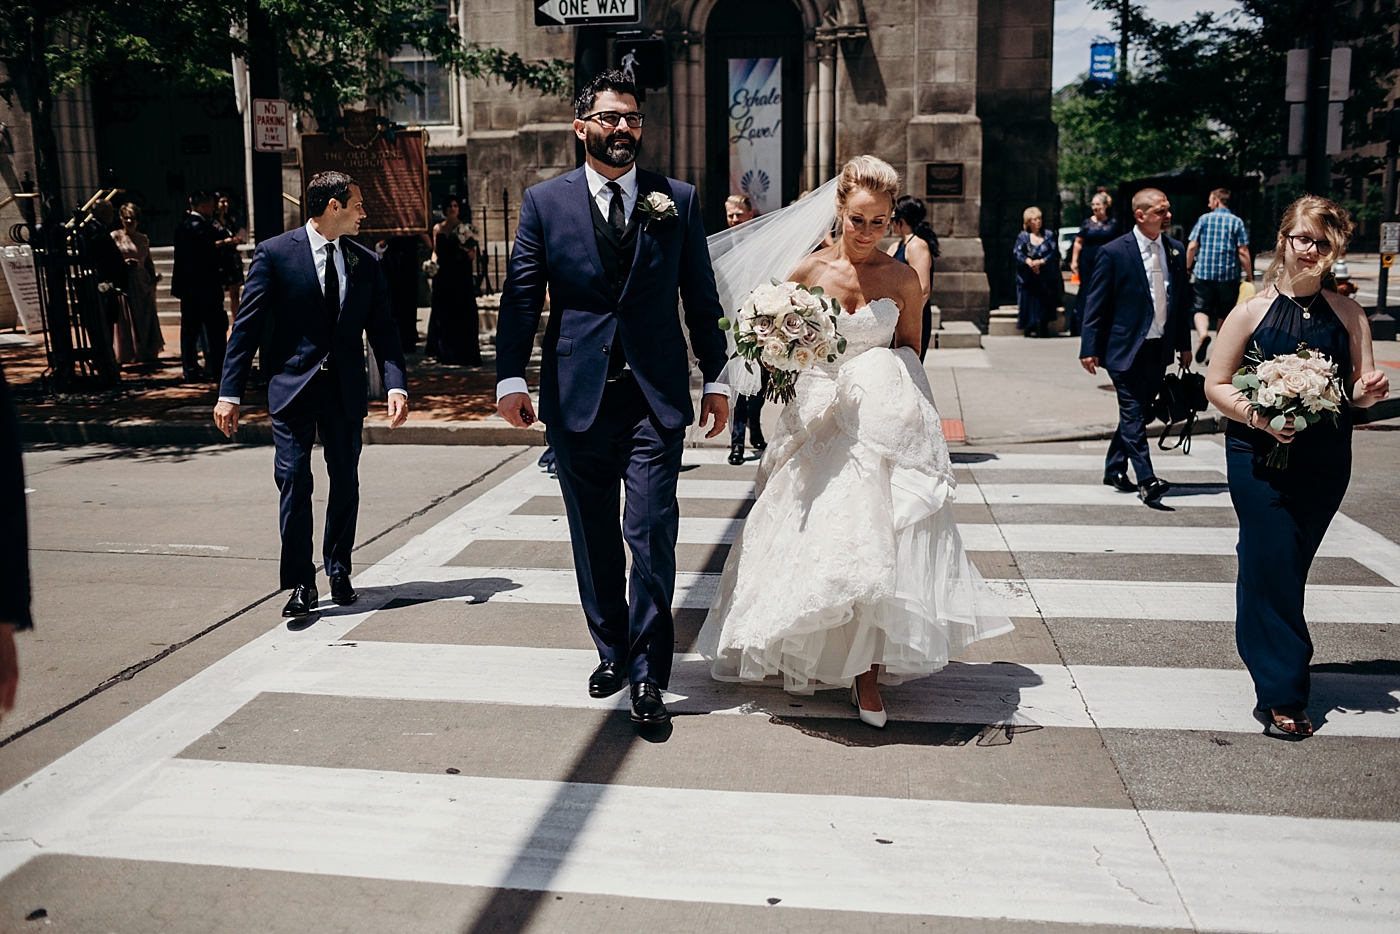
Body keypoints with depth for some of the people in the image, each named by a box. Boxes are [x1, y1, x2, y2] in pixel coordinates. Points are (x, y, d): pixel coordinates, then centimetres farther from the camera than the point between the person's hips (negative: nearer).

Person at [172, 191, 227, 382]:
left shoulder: (182, 226, 11)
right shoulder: (203, 227, -14)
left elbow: (182, 255, 15)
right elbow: (209, 258, -18)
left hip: (186, 285, 8)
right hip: (204, 287, -8)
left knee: (189, 329, 8)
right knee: (216, 329, 1)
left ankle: (190, 369, 9)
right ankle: (218, 369, 3)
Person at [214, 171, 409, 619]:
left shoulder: (365, 262, 6)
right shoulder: (275, 253, -4)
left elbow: (382, 328, 5)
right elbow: (247, 326, -5)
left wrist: (396, 385, -11)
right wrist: (230, 392, -10)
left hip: (346, 390, 4)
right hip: (293, 386, -3)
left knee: (346, 482, 11)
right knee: (294, 483, -4)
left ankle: (339, 571, 28)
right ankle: (301, 584, 6)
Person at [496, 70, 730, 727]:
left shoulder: (678, 200, 7)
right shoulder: (544, 202, 6)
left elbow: (701, 297, 9)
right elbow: (521, 296, 3)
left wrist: (716, 378, 6)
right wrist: (511, 377, -6)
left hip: (657, 397, -1)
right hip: (577, 396, 1)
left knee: (651, 532, -6)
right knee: (593, 538, 12)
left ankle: (648, 673, 5)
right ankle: (611, 651, 30)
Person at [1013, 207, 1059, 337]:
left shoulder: (1049, 235, 9)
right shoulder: (1023, 236, 4)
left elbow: (1054, 251, -2)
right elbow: (1017, 252, -8)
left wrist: (1041, 261, -17)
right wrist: (1028, 261, -25)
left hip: (1046, 277, 2)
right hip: (1028, 277, -2)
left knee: (1046, 301, 0)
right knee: (1030, 301, -5)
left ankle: (1044, 328, 10)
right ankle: (1031, 328, 1)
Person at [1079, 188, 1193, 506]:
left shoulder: (1174, 250, 8)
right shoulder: (1114, 252, -8)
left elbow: (1181, 300, 16)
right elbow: (1095, 303, -7)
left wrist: (1184, 344, 15)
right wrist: (1090, 348, -10)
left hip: (1159, 348, 6)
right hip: (1126, 347, -6)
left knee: (1139, 412, 13)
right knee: (1133, 414, -7)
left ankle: (1114, 469, 27)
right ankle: (1146, 480, -8)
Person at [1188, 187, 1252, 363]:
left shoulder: (1204, 219, 1)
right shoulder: (1237, 222, 1)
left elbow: (1192, 246, -1)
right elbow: (1243, 252, -4)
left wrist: (1188, 268, 13)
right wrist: (1250, 277, 2)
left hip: (1204, 272, -1)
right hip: (1229, 275, 1)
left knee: (1201, 310, 1)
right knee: (1224, 315, 14)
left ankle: (1203, 334, -30)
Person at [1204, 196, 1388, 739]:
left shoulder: (1348, 315, 5)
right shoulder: (1252, 311, -3)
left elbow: (1359, 390, 11)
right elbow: (1216, 386, -2)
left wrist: (1369, 392, -12)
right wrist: (1257, 417, -18)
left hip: (1325, 461, 3)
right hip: (1259, 456, -3)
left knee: (1287, 569, 11)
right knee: (1272, 567, -6)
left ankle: (1271, 663, 30)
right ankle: (1281, 695, 3)